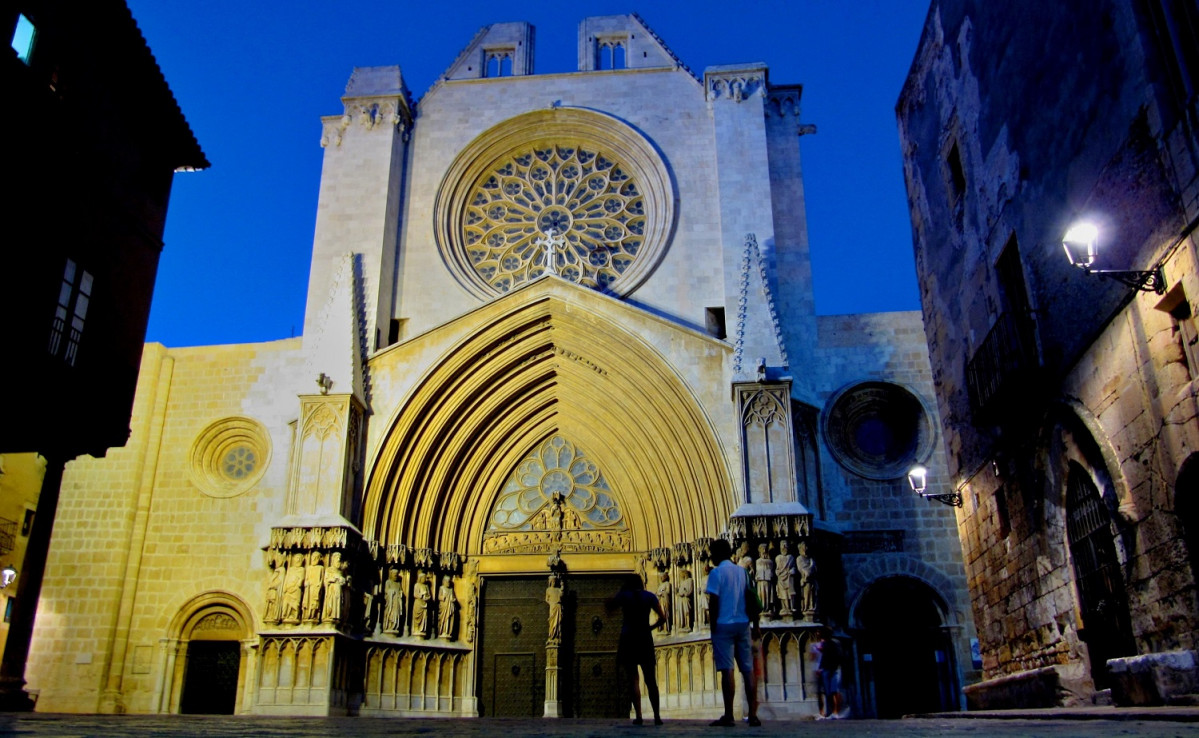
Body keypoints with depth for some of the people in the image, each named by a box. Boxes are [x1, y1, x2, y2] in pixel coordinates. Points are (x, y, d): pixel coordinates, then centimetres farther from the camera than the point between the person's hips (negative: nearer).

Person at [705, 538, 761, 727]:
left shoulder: (717, 572, -6)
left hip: (724, 625, -5)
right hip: (743, 624, 5)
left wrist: (713, 626, -4)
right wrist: (755, 625, 16)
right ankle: (753, 715, 4)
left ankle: (728, 716, -6)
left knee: (727, 669, -5)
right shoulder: (742, 571, 12)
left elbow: (714, 602, -11)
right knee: (748, 670, 5)